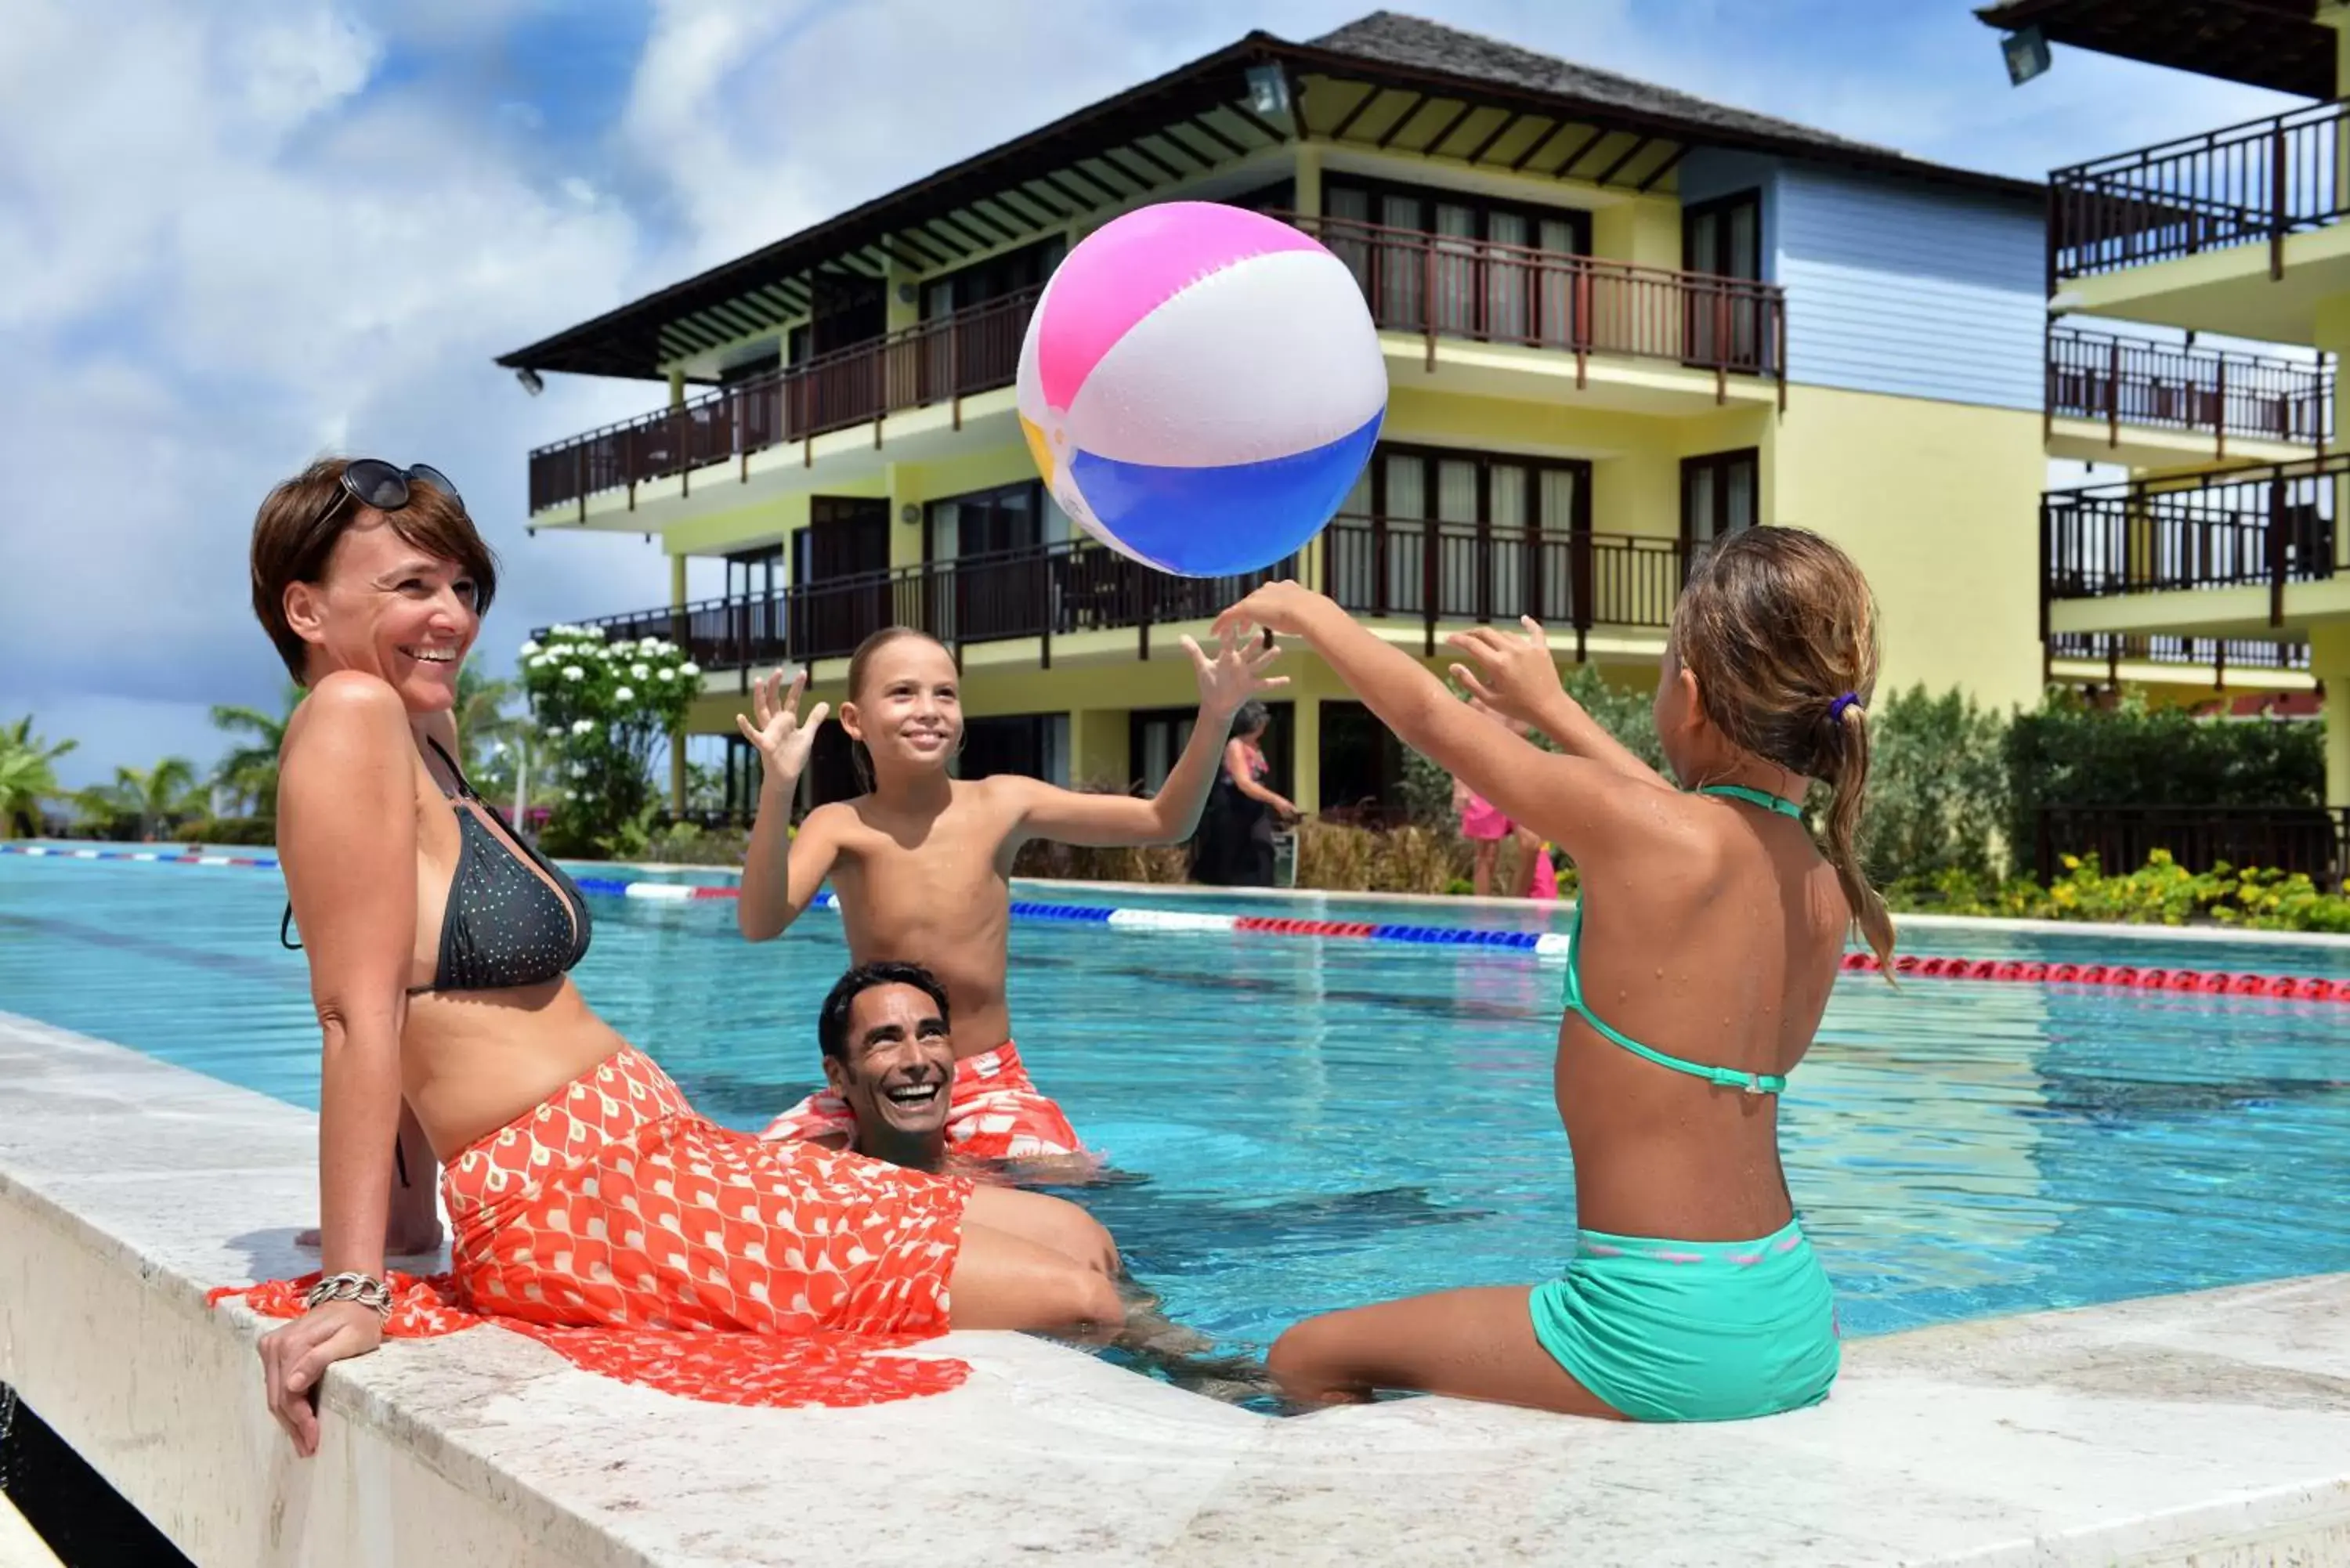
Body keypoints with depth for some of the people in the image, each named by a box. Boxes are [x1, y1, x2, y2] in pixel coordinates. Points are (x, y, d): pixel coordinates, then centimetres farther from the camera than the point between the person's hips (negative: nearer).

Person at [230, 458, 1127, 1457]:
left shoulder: (424, 732, 17)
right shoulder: (349, 717, -12)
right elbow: (356, 1016, -19)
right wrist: (349, 1288, -21)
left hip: (652, 1146, 10)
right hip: (576, 1210, -10)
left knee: (1078, 1238, 7)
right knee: (1068, 1294, -12)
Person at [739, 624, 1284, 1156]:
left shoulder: (1003, 803, -5)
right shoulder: (841, 826, -9)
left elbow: (1165, 822, -5)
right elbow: (760, 924, -27)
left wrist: (1215, 718, -20)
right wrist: (777, 789, -40)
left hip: (989, 1083, 1)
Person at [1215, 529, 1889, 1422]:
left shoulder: (1630, 825, -17)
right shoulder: (1828, 890, 2)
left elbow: (1431, 718, -2)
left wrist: (1310, 610, 15)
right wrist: (1553, 708, 35)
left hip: (1659, 1336, -8)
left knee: (1306, 1362, 9)